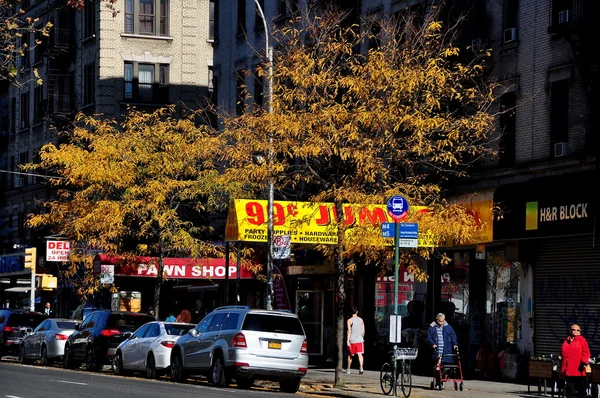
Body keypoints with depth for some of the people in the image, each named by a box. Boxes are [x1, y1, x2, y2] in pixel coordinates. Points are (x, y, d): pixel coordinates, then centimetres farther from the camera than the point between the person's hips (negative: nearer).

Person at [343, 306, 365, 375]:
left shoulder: (350, 320, -4)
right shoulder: (361, 320, 9)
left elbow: (349, 331, -12)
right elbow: (363, 331, 13)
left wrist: (347, 340, -13)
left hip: (352, 340, -2)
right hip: (360, 340, 2)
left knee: (350, 355, 11)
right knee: (360, 354, -5)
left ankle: (348, 369, 22)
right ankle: (361, 368, -24)